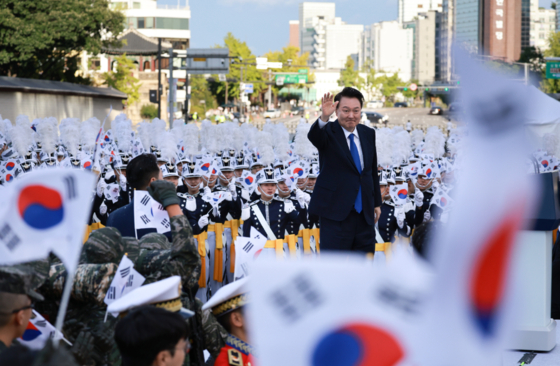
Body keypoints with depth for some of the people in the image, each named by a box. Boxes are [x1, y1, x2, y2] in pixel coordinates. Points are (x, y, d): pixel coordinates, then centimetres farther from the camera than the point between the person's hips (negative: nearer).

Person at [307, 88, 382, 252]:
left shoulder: (368, 134, 12)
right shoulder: (329, 132, -6)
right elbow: (313, 136, -30)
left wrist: (377, 203, 19)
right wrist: (324, 117, -50)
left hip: (364, 214, 6)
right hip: (336, 213, -6)